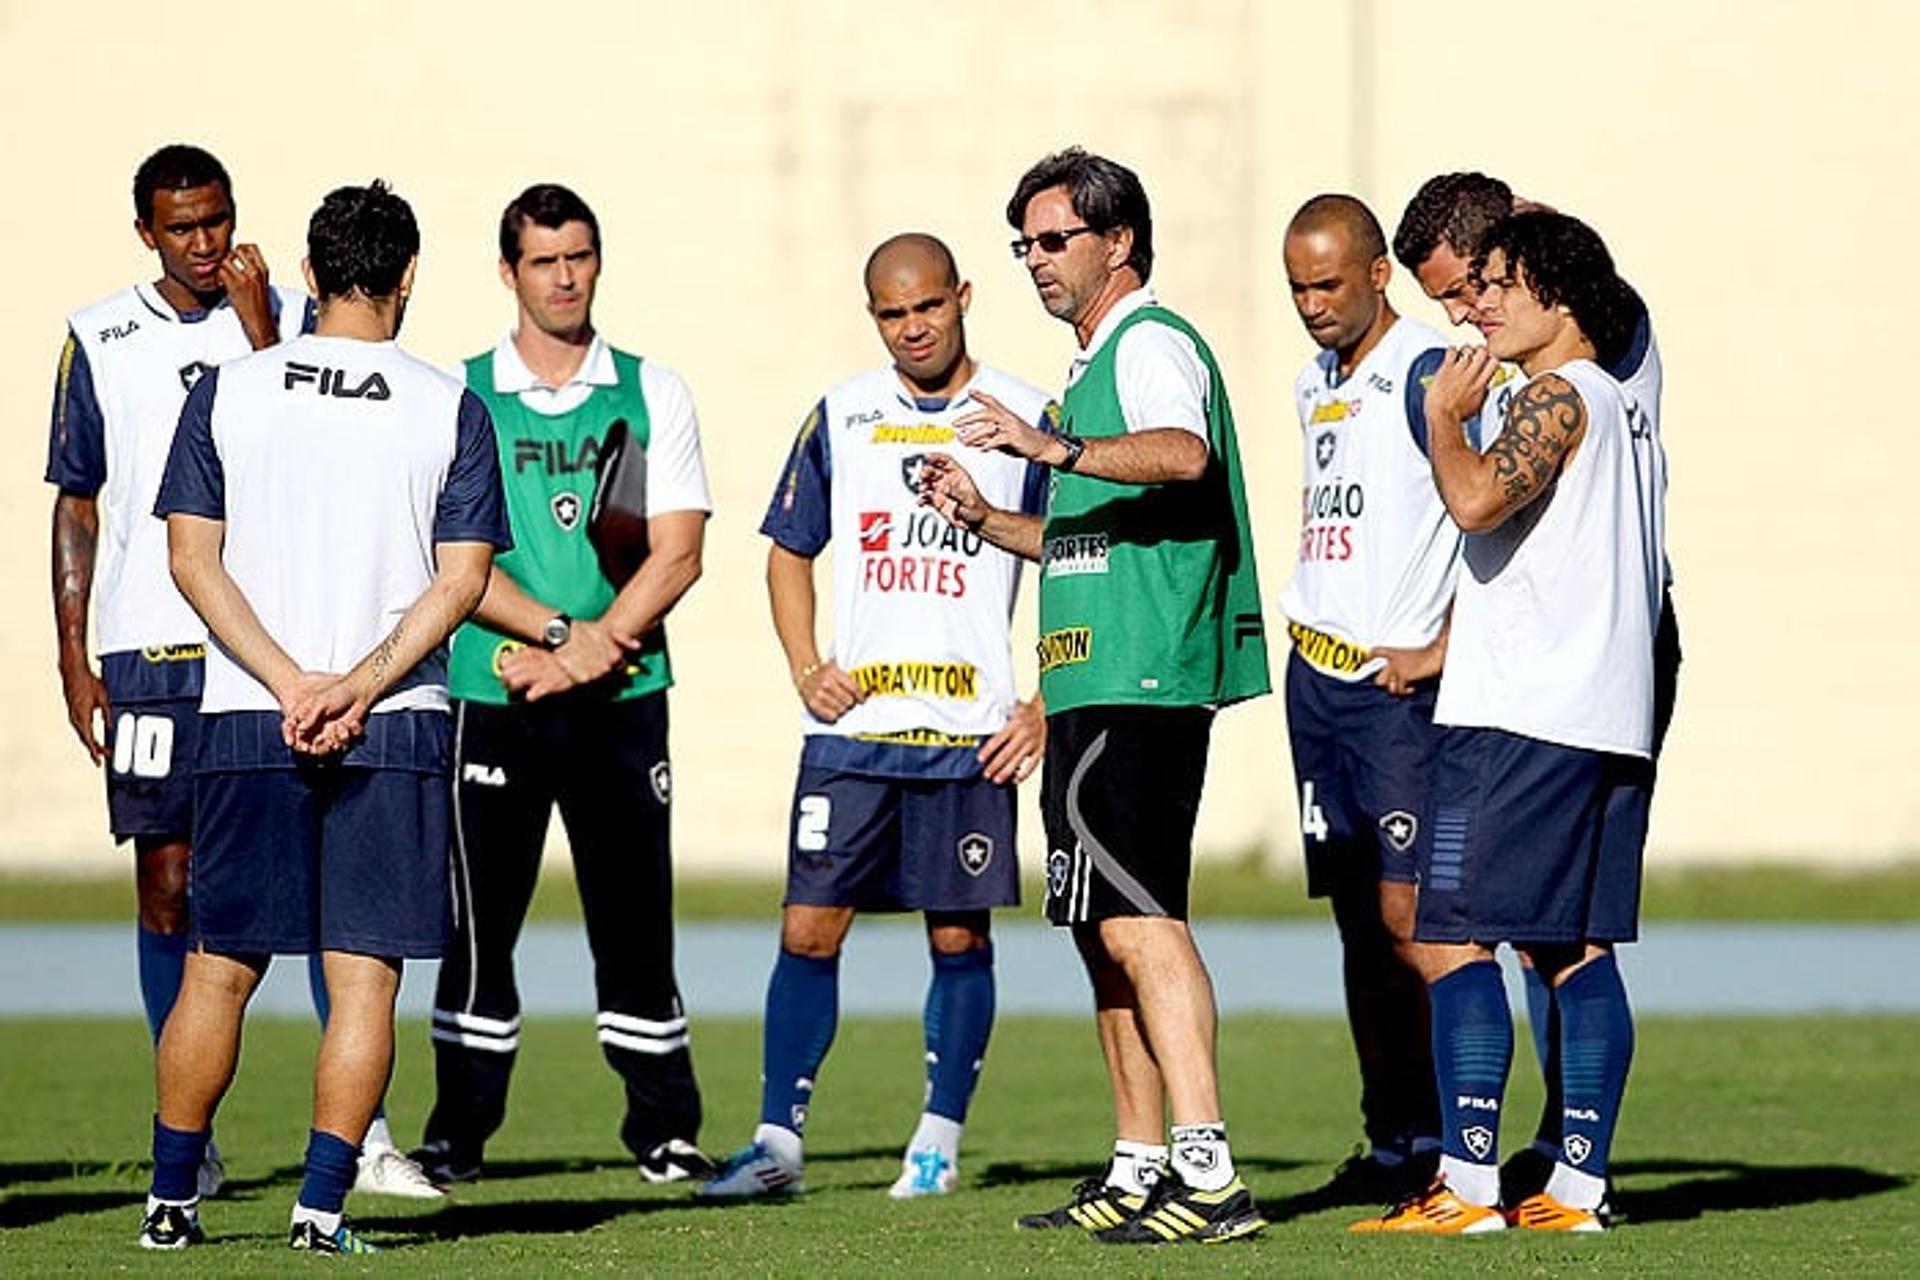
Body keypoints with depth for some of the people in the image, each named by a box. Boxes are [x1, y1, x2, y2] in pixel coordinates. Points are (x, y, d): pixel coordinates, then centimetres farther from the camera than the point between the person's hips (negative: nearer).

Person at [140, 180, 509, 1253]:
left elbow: (194, 557, -1)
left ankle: (171, 1197, 14)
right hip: (399, 729, -2)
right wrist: (360, 686, -10)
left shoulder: (228, 391, 4)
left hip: (247, 722, 2)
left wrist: (291, 682, -7)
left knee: (221, 966, 10)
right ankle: (324, 1204, -6)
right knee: (366, 974, 1)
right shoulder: (450, 409, 0)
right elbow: (462, 579, -6)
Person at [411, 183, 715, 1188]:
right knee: (481, 920, 1)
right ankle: (458, 1134, 8)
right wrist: (560, 631, -15)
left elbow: (677, 551, -1)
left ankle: (665, 1130, 7)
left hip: (624, 699, 0)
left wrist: (587, 652, -12)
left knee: (634, 917, 1)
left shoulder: (653, 393, 7)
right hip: (490, 694, 0)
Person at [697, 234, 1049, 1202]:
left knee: (959, 935, 4)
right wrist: (806, 669, 3)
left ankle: (939, 1141, 14)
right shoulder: (839, 417, 9)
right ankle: (778, 1139, 1)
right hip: (850, 726, 2)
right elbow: (789, 552, 18)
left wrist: (1047, 707, -3)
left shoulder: (1027, 420, 1)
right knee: (808, 929, -3)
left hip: (972, 736, -2)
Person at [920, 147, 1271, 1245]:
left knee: (1138, 919, -17)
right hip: (1096, 693, 11)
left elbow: (1185, 453, -29)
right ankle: (1141, 1171, 16)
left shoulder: (1152, 343, -7)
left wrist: (1056, 448, -41)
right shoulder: (1100, 362, 24)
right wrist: (985, 519, 21)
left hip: (1142, 682, -11)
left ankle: (1210, 1172, -23)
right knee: (1105, 929, 12)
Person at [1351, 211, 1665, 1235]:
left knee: (1447, 936, -9)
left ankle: (1468, 1181, -14)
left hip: (1520, 717, -10)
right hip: (1609, 721, 10)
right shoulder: (1626, 411, 20)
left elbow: (1477, 499, -26)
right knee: (1573, 948, 9)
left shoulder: (1558, 398, -9)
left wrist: (1443, 416, -8)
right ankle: (1575, 1184, 6)